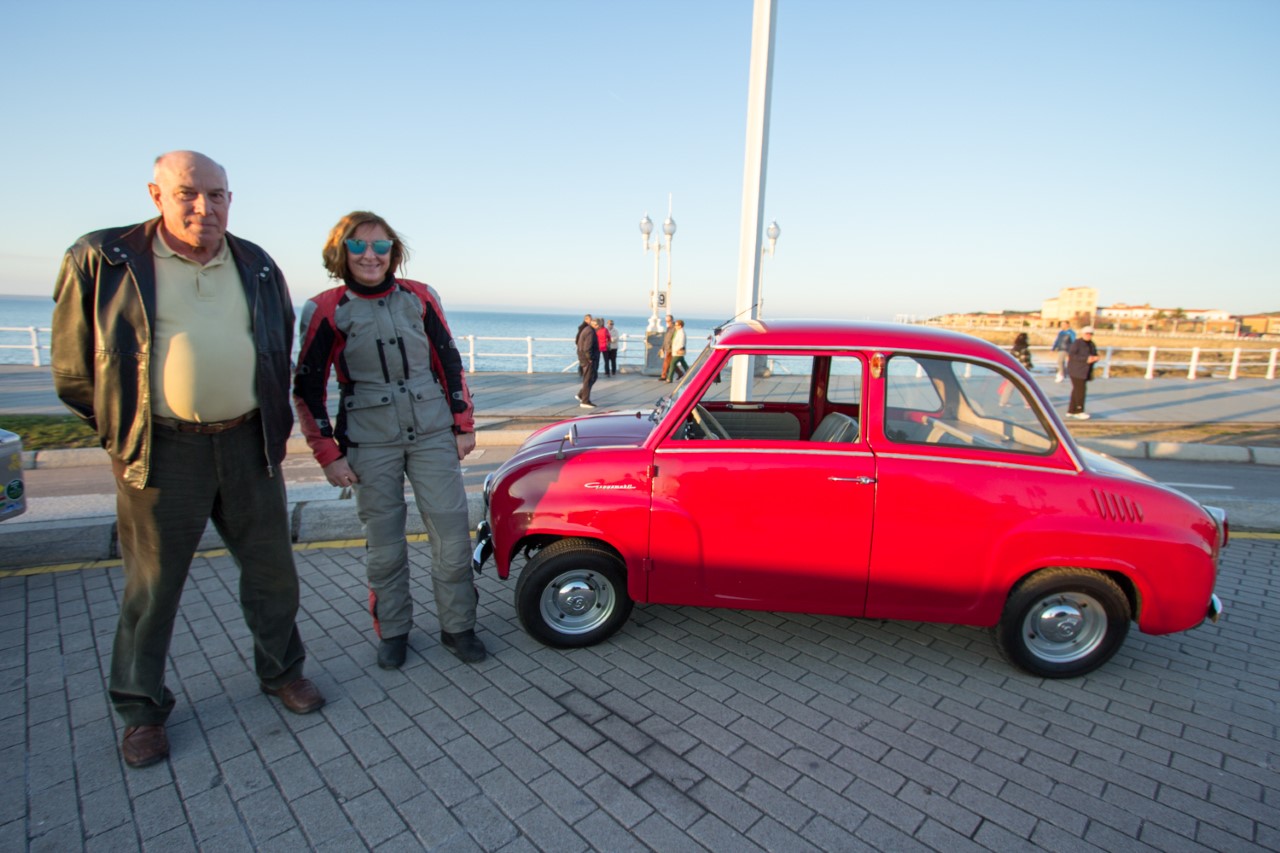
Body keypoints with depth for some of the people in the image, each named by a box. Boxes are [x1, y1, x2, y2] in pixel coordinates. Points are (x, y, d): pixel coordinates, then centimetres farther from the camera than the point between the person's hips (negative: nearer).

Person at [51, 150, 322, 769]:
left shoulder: (259, 268, 8)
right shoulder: (103, 261, -2)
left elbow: (281, 352, 19)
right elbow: (72, 368, 5)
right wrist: (119, 430, 6)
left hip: (248, 444, 3)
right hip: (162, 452, -3)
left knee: (272, 571, 12)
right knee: (152, 587, 9)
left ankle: (281, 671, 33)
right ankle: (141, 710, 29)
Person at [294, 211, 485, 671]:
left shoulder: (420, 297, 3)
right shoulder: (327, 309, -2)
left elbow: (450, 362, 8)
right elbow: (308, 387, 1)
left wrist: (464, 425, 5)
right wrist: (328, 455, -3)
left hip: (433, 434, 2)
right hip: (370, 443, -1)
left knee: (453, 533, 2)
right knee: (384, 545, 8)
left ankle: (457, 627, 20)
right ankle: (392, 631, 29)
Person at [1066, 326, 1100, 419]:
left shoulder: (1091, 344, 13)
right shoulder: (1077, 343, -10)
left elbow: (1094, 355, 18)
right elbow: (1071, 355, -18)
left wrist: (1095, 358, -7)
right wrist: (1086, 359, -23)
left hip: (1084, 371, 8)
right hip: (1076, 371, -8)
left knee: (1077, 390, 9)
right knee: (1080, 390, -9)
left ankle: (1071, 411, 15)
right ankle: (1078, 412, -3)